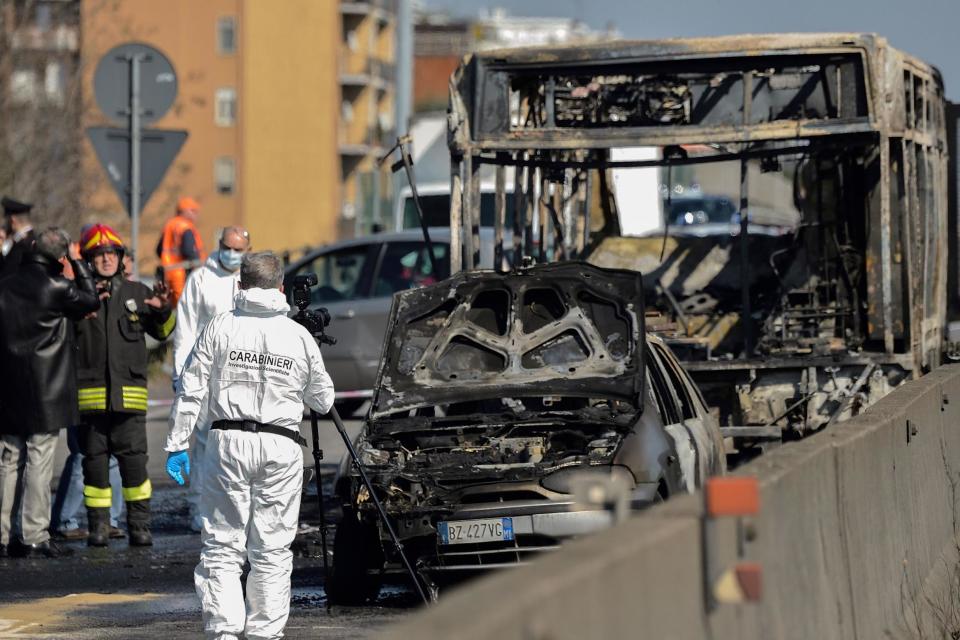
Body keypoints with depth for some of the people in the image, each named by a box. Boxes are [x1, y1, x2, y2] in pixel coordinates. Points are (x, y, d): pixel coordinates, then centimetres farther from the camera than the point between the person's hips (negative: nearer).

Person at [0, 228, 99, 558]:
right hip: (45, 391, -5)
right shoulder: (56, 287, -12)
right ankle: (34, 537, -2)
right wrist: (78, 265, 7)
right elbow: (91, 300, 1)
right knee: (39, 460, -1)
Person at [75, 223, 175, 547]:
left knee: (133, 458, -3)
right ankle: (98, 525, 11)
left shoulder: (137, 293, 11)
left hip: (130, 391, 1)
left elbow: (162, 331, 21)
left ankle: (139, 525, 4)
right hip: (90, 393, -1)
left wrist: (163, 310, 0)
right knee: (95, 459, 3)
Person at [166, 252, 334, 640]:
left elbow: (190, 392, -1)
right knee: (273, 549, 7)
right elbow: (323, 400, 15)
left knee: (222, 546, 1)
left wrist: (177, 445, 5)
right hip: (281, 447, 1)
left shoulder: (220, 328, 1)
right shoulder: (299, 337, 5)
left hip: (228, 442, -1)